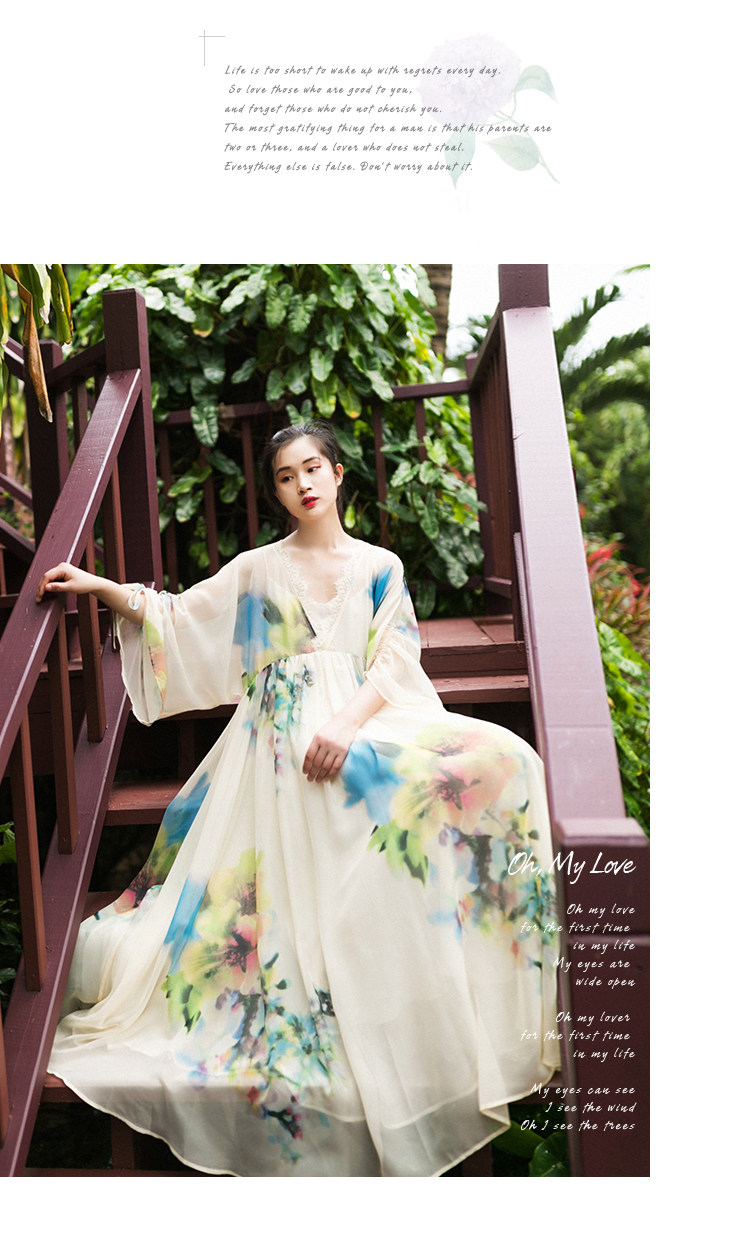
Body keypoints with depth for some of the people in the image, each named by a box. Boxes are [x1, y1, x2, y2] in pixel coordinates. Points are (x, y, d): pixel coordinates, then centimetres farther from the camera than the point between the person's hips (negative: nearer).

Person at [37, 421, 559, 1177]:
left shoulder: (379, 566, 16)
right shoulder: (257, 570, 19)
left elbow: (393, 660, 4)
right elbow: (176, 620, 19)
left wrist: (347, 721, -16)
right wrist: (100, 588, 5)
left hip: (366, 720, 0)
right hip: (281, 740, 0)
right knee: (292, 884, -20)